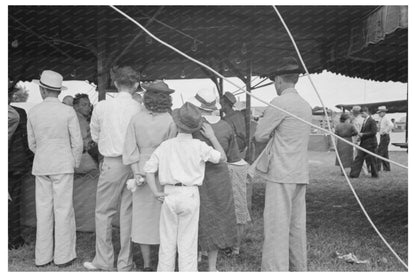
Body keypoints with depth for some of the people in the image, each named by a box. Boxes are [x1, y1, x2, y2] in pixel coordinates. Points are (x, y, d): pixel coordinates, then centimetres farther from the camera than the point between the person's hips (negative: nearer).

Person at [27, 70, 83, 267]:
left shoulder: (33, 112, 1)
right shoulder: (68, 111, -9)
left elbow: (32, 143, 9)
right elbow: (77, 142, -7)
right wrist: (76, 164, 8)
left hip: (41, 166, 4)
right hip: (63, 165, -3)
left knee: (43, 210, 10)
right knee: (63, 209, 3)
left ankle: (42, 256, 18)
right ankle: (63, 256, 9)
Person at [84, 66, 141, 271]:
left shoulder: (101, 107, -5)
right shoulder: (140, 109, -6)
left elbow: (95, 136, 7)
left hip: (112, 163, -1)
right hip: (134, 164, 2)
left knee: (103, 212, 12)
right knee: (128, 213, 10)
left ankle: (103, 261, 19)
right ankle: (125, 263, 20)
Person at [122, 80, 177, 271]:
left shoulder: (136, 119, -2)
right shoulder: (170, 121, -10)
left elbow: (131, 148, -7)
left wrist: (137, 173, -7)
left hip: (142, 171, 2)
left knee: (143, 218, 11)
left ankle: (146, 265, 18)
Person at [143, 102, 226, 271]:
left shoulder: (165, 145, 0)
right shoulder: (199, 146, -7)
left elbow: (149, 169, -2)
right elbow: (222, 157, 5)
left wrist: (156, 192, 0)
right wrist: (212, 137, 11)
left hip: (169, 196, 2)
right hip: (190, 195, -2)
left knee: (167, 242, 14)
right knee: (187, 243, 8)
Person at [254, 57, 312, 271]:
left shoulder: (279, 103, -11)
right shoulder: (306, 106, 14)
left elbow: (260, 136, -8)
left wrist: (262, 122, 11)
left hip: (281, 174, -8)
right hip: (300, 174, 8)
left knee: (277, 227, -4)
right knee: (296, 225, 15)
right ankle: (298, 268, 24)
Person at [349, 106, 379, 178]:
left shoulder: (372, 121, -11)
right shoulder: (364, 121, 15)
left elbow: (373, 132, -18)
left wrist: (363, 134, -17)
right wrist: (360, 134, 2)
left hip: (370, 144, -8)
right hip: (363, 143, 8)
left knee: (371, 159, 2)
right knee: (358, 158, 4)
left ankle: (375, 174, 16)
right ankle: (354, 174, 5)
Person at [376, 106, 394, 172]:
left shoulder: (386, 119, -15)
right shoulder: (381, 119, 14)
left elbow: (391, 125, -32)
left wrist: (386, 131, -26)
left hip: (385, 137, -10)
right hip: (382, 137, 10)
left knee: (379, 152, -10)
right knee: (385, 153, 13)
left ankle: (377, 167, -9)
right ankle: (386, 167, 21)